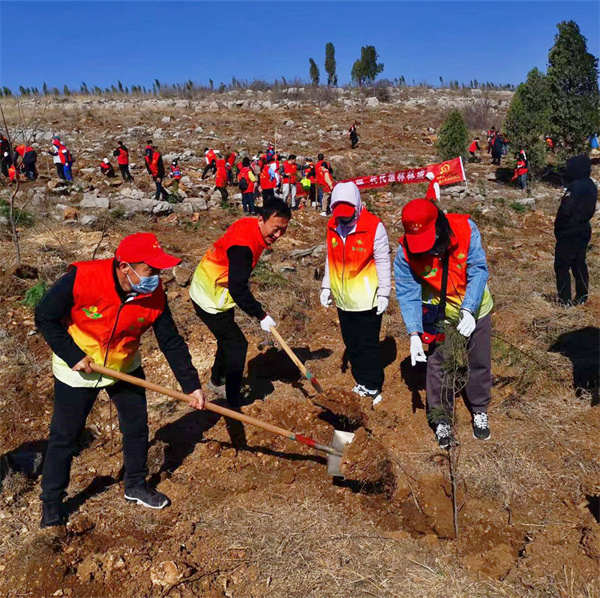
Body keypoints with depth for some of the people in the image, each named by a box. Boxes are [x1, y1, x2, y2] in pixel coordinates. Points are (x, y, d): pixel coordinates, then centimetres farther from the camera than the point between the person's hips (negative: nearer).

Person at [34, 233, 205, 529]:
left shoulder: (154, 295, -19)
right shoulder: (82, 278, -30)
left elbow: (172, 343, -10)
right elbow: (45, 318, -17)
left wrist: (191, 385, -10)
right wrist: (73, 356, -22)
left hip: (125, 367, 4)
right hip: (78, 370, -3)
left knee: (137, 427, 11)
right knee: (64, 437, 6)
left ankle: (135, 485, 35)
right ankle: (51, 503, 27)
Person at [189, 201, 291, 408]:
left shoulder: (248, 225, -4)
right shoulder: (243, 246, -33)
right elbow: (238, 289, -31)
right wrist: (261, 316, -21)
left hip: (214, 292, 10)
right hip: (210, 300, -10)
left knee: (228, 338, 23)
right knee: (237, 344, -4)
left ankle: (217, 381, 45)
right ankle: (233, 399, 11)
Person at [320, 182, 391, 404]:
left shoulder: (374, 227, -14)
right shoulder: (332, 226, 2)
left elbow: (383, 263, -9)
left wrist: (384, 294, -10)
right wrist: (326, 286, 12)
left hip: (367, 300, -5)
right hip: (343, 300, 6)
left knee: (368, 346, 3)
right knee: (352, 345, 15)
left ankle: (373, 388, 19)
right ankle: (362, 383, 32)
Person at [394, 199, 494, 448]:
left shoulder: (465, 228, -28)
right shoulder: (406, 253, -26)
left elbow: (478, 271, -27)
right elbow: (408, 294, -22)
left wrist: (468, 311, -38)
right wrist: (415, 334, -31)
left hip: (476, 310, 1)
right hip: (440, 315, 0)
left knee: (479, 362, 13)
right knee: (438, 365, 2)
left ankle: (480, 411, 36)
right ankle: (441, 418, 22)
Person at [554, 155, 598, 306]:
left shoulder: (576, 187, -23)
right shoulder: (591, 186, 6)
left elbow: (565, 211, -23)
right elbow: (589, 210, 13)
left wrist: (558, 227, -6)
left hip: (569, 233, -9)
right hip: (583, 230, 9)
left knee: (561, 266, 1)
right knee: (579, 265, 16)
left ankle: (564, 299, 4)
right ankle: (582, 297, 23)